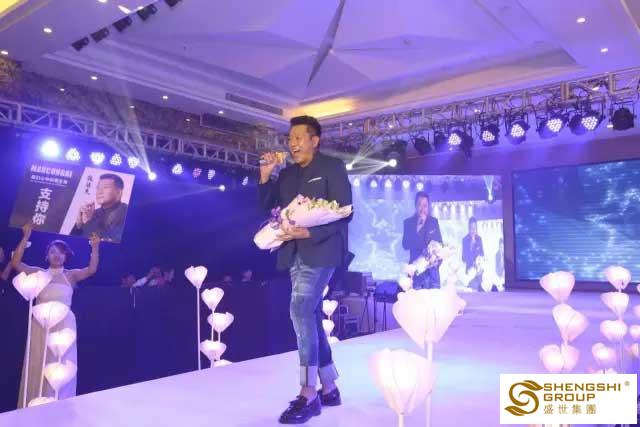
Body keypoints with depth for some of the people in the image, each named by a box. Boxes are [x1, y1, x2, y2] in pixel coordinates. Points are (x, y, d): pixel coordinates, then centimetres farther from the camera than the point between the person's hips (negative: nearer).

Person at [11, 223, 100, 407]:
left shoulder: (70, 275, 4)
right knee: (38, 365, 6)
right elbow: (15, 263, -5)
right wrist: (26, 237, -12)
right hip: (41, 324, 1)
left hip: (63, 324, -1)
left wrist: (95, 247, -24)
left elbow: (92, 269, -11)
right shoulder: (38, 273, 8)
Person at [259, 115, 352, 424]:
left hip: (320, 250, -7)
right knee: (309, 317, 10)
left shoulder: (332, 167, -3)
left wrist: (309, 233, -21)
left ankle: (308, 394, -12)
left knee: (301, 309, -21)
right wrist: (265, 176, 0)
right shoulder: (287, 174, 14)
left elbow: (344, 212, -11)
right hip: (295, 253, 7)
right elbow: (267, 207, 13)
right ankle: (329, 389, 22)